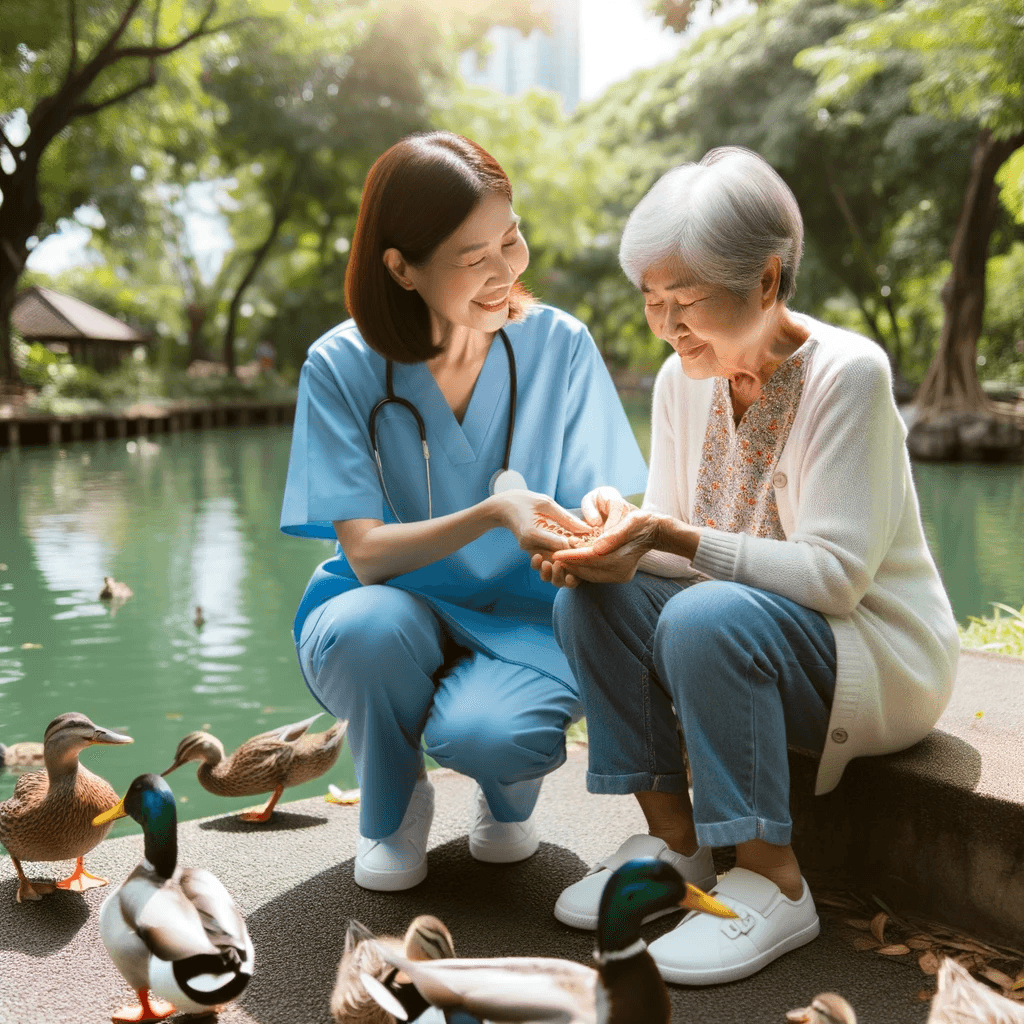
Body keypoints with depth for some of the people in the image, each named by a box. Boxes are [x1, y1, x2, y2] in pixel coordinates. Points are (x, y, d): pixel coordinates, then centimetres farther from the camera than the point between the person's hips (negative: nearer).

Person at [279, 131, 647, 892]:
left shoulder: (560, 346, -8)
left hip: (523, 623, 0)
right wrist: (493, 513, -35)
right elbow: (367, 552, -18)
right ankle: (394, 807, 1)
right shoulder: (342, 366, -12)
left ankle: (510, 793, 10)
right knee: (369, 625, -35)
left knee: (483, 733, -32)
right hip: (401, 613, 1)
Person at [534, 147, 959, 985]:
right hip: (745, 636, 6)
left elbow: (834, 574, -25)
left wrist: (673, 537, -33)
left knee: (706, 617, -34)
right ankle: (675, 841, -3)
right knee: (591, 597, -16)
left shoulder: (848, 374, -20)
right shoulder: (682, 379, -1)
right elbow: (678, 548, 2)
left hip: (881, 661, -6)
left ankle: (774, 884, -16)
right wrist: (617, 531, -21)